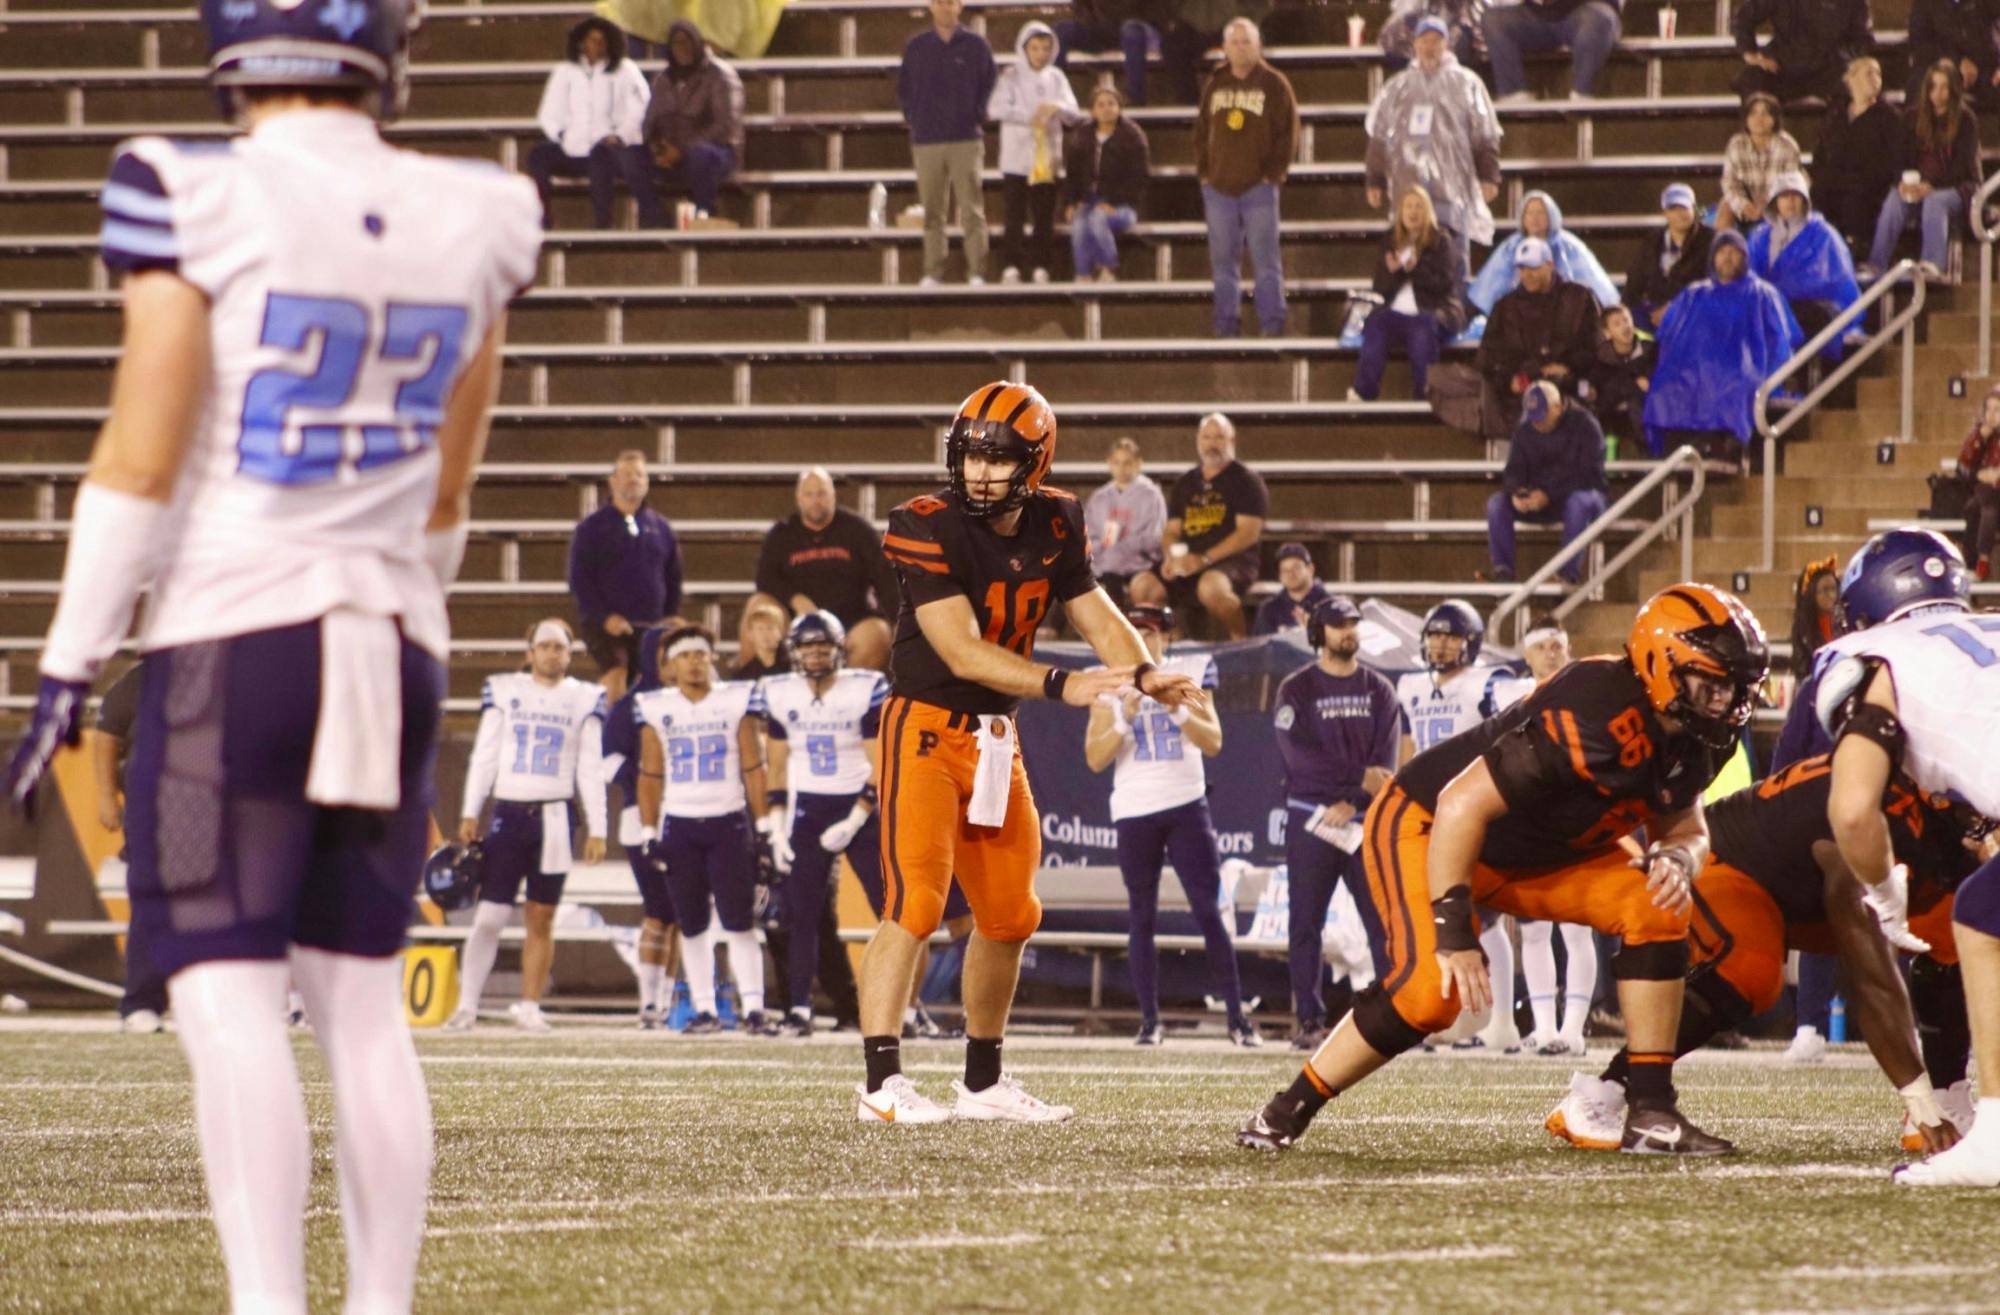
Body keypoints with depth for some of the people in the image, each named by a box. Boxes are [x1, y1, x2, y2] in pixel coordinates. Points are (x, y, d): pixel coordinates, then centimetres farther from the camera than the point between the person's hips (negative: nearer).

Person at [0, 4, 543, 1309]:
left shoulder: (199, 201, -11)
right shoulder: (470, 225, 4)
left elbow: (141, 459, -11)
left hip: (230, 639, -5)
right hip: (393, 641, 5)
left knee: (228, 998, -5)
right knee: (362, 1000, 11)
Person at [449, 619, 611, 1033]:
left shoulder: (584, 700, 7)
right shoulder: (504, 691, 6)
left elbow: (590, 770, 7)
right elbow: (484, 757, 7)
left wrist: (597, 829, 2)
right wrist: (469, 814, 0)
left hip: (555, 817, 1)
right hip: (508, 812, -1)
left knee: (541, 919, 4)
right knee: (490, 915, -6)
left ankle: (529, 1007, 10)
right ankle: (466, 1006, -3)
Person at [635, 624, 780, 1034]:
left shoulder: (737, 700, 1)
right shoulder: (655, 708, 5)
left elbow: (753, 769, 3)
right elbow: (651, 776, 8)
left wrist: (764, 825, -1)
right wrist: (649, 832, 3)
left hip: (728, 823, -2)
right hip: (679, 826, 2)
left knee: (738, 922, -7)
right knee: (693, 926, 4)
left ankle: (753, 1008, -8)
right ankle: (704, 1009, 9)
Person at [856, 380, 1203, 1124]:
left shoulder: (1053, 526, 0)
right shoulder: (929, 530, -20)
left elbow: (1096, 616, 6)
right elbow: (962, 651, -26)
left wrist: (1146, 675, -13)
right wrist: (1061, 686, -34)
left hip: (995, 736, 7)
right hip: (926, 727, -7)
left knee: (1009, 916, 13)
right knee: (916, 901, -18)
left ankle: (983, 1082, 27)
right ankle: (881, 1083, -20)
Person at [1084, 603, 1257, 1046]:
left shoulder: (1188, 676, 5)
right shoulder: (1111, 686, 4)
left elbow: (1213, 742, -2)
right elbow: (1095, 759, -3)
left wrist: (1177, 709, -16)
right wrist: (1124, 720, -17)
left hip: (1187, 807, 0)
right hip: (1135, 813, 0)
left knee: (1210, 913, -4)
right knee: (1143, 919, 2)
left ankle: (1237, 1015, -2)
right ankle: (1150, 1020, 5)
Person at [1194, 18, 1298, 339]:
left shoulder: (1274, 84, -1)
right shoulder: (1215, 85, 11)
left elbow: (1288, 132, -2)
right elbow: (1202, 130, 16)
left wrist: (1274, 174, -9)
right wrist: (1203, 171, 5)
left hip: (1258, 188, -4)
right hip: (1218, 188, 4)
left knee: (1266, 260, -6)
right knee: (1223, 261, 6)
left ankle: (1272, 324, -3)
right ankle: (1226, 324, 11)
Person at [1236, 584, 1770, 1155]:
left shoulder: (1688, 741, -7)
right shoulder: (1599, 721, -35)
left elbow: (1687, 829, 8)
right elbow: (1461, 805, -34)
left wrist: (1676, 859, -19)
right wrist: (1452, 932, -32)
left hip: (1540, 848, 8)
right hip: (1425, 824, -8)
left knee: (1655, 912, -10)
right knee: (1432, 987, -27)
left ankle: (1651, 1112, -6)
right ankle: (1288, 1111, -8)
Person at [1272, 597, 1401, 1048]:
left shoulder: (1379, 690, 9)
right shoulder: (1295, 690, 2)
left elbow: (1385, 762, 1)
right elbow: (1301, 755, -11)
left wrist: (1352, 804, -13)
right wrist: (1360, 777, -15)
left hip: (1366, 821, 2)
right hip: (1310, 821, -2)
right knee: (1306, 923, -1)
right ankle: (1310, 1022, 3)